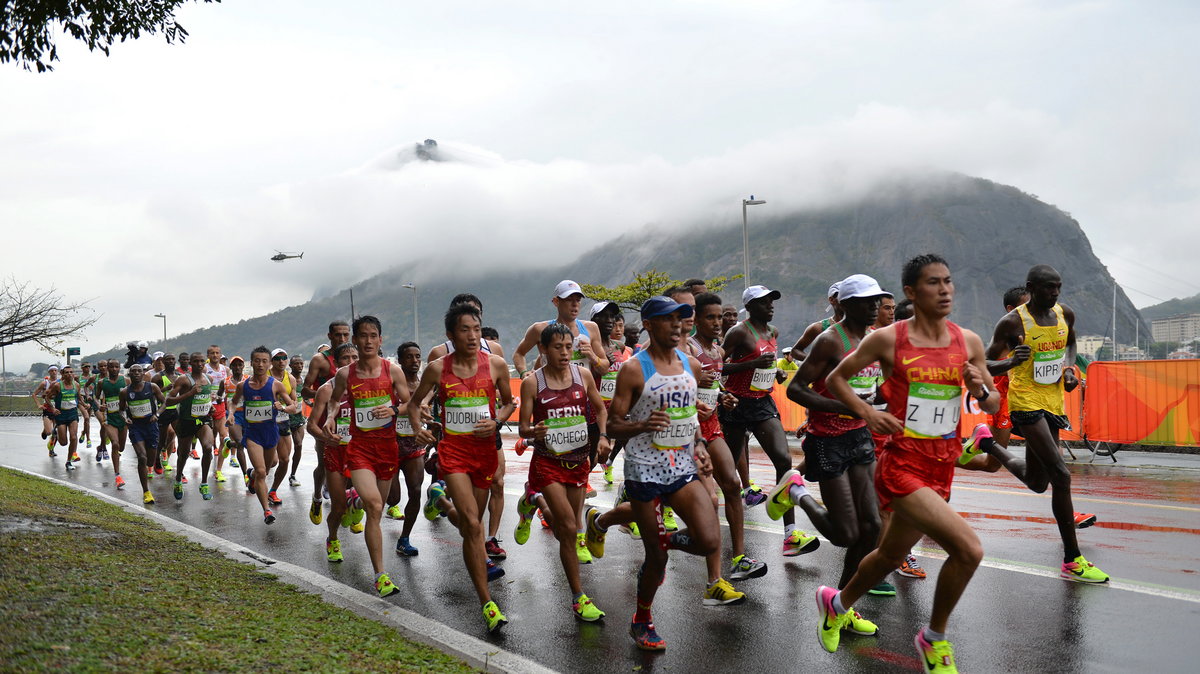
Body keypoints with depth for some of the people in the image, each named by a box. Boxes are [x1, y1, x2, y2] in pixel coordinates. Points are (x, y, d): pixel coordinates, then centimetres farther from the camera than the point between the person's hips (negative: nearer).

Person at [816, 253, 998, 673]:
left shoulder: (968, 342, 4)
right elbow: (835, 379, 2)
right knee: (968, 549, -19)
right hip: (903, 464, -6)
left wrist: (981, 391, -10)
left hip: (942, 468, 6)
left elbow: (993, 406, 13)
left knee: (891, 555, 21)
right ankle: (934, 638, 6)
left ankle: (838, 604, 49)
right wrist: (867, 413, -13)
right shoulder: (888, 339, -8)